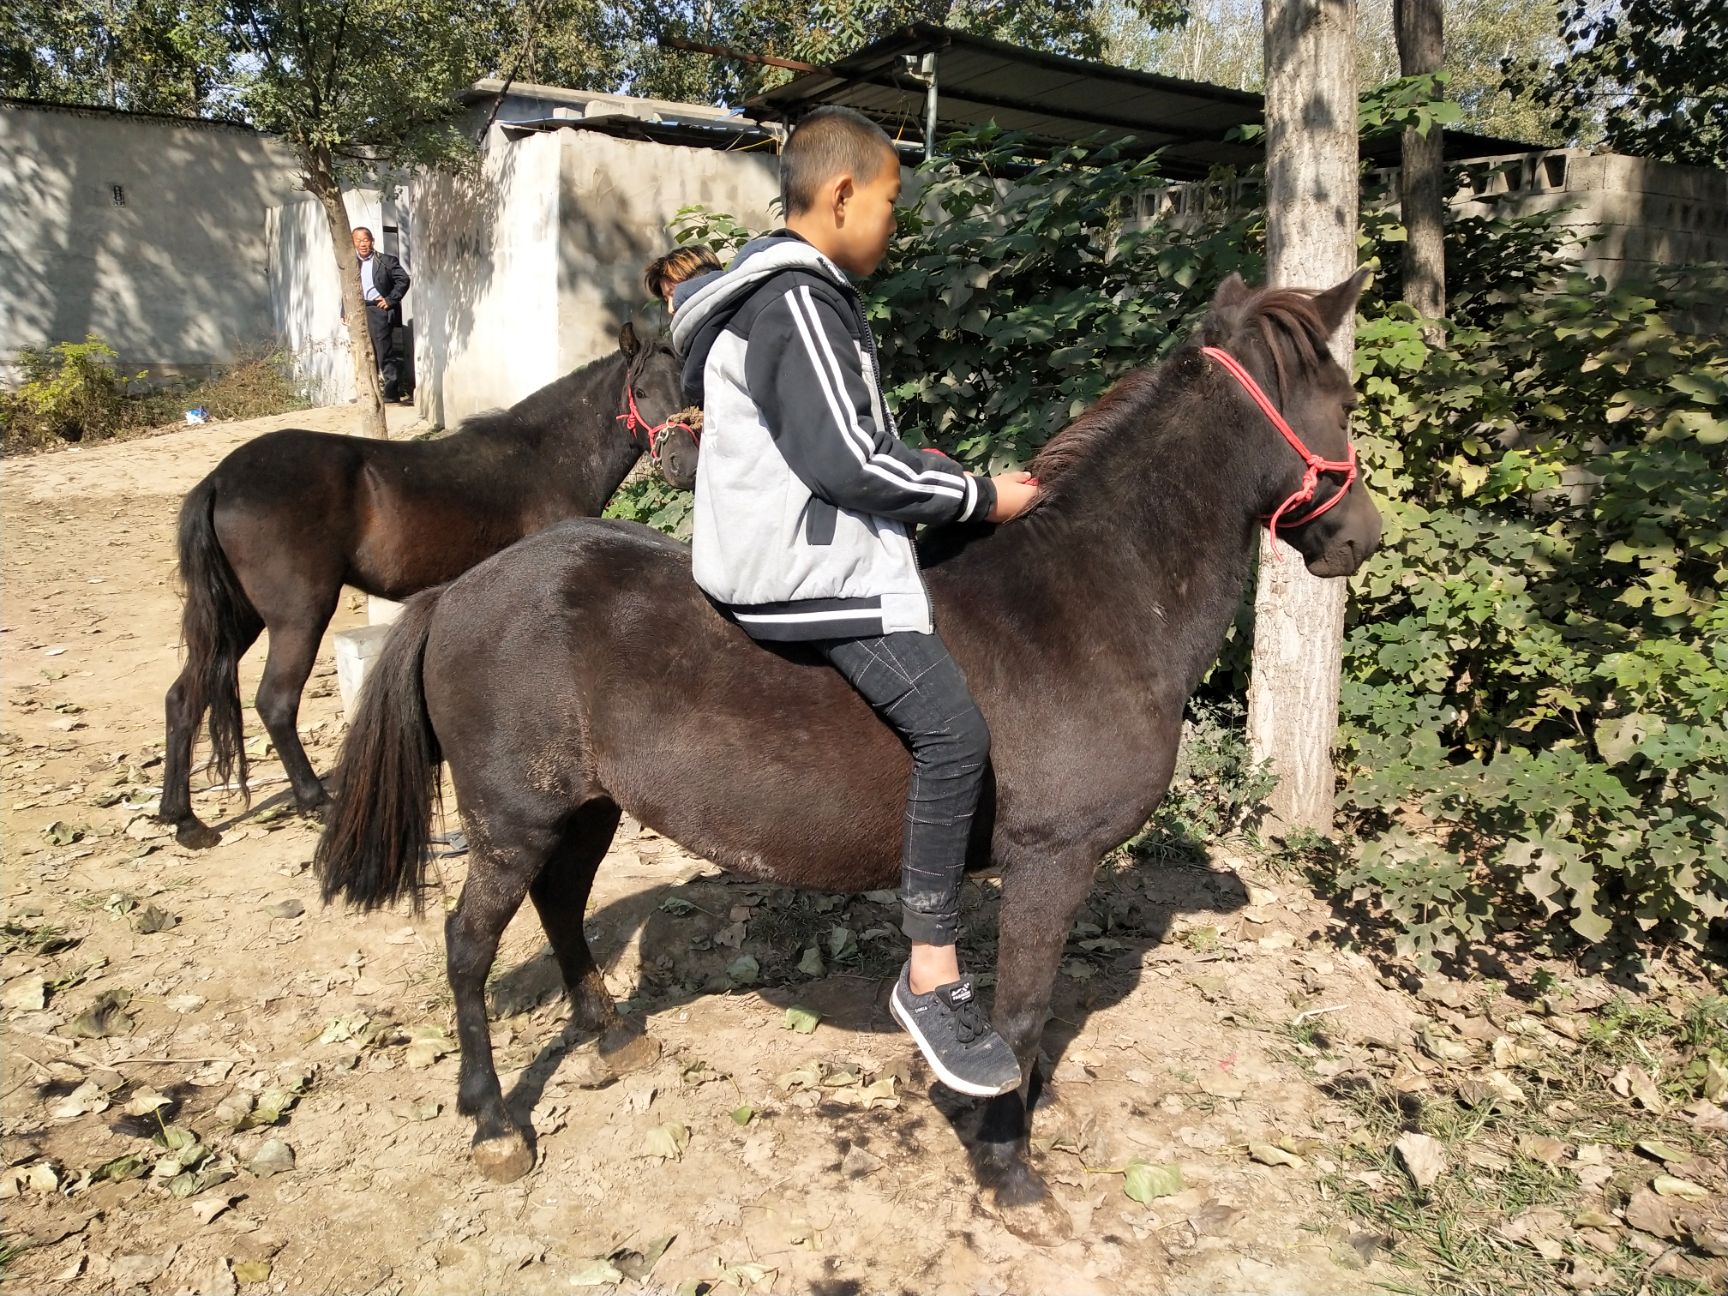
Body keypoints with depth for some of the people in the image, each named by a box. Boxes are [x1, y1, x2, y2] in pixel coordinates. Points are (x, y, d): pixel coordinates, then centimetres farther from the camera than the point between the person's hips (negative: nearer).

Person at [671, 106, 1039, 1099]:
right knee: (954, 729, -20)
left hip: (803, 544, 11)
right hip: (808, 568, -11)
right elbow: (848, 462, -23)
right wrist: (980, 497, -12)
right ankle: (933, 980, -11)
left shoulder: (795, 293, 18)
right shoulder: (797, 303, -16)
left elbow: (854, 441, 21)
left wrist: (959, 479, 12)